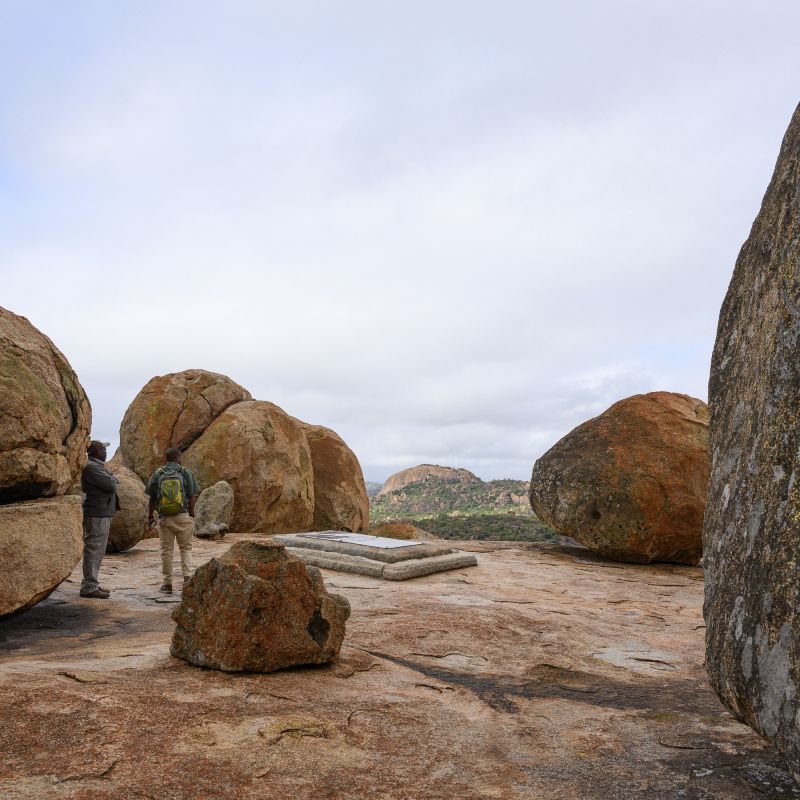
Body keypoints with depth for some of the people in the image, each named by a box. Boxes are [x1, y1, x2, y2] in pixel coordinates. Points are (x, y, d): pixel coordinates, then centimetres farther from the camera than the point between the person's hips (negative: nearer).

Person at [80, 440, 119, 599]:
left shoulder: (97, 466, 18)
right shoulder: (91, 467, -16)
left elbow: (110, 484, 18)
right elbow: (110, 485, -20)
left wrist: (112, 480, -1)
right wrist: (113, 478, -1)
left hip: (103, 514, 11)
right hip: (96, 515, -11)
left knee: (97, 552, 16)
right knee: (93, 550, -7)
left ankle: (91, 583, 24)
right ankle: (89, 587, -4)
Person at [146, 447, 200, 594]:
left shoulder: (157, 474, 2)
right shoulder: (186, 473, -3)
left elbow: (152, 498, 4)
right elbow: (192, 497, -4)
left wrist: (150, 516, 15)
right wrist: (192, 516, 5)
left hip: (164, 517, 1)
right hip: (183, 516, -1)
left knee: (166, 550, 9)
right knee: (186, 547, 11)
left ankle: (167, 583, 12)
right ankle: (187, 576, -5)